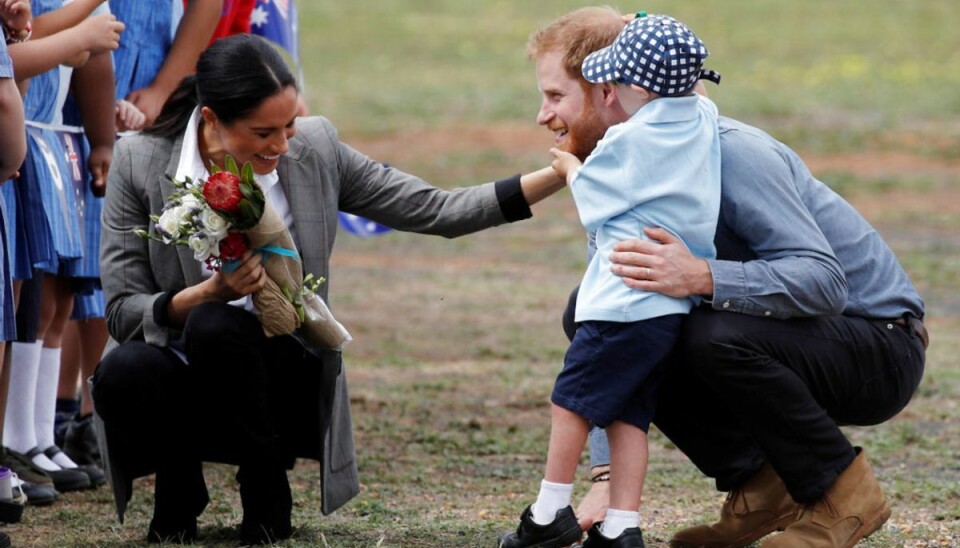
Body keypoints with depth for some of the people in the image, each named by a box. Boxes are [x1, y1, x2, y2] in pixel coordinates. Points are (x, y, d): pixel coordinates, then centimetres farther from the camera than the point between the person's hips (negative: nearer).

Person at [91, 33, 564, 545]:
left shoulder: (315, 150, -3)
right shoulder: (140, 161, -9)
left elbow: (434, 212, 0)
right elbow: (122, 311, -8)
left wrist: (554, 176, -9)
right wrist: (210, 293, -26)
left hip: (283, 381, 0)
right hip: (180, 386, 0)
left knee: (214, 327, -33)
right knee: (122, 372, -34)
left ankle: (266, 494, -8)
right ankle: (178, 487, 0)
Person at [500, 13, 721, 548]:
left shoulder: (627, 142, -11)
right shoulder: (704, 118, 7)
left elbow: (593, 199, 6)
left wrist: (570, 167, 24)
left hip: (624, 302, -8)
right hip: (676, 303, 8)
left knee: (572, 399, 5)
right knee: (628, 413, 8)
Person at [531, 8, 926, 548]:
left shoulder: (729, 152, -25)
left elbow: (824, 280, -33)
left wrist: (701, 277, -47)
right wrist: (607, 477, -9)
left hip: (882, 347, -9)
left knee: (716, 335, -36)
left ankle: (843, 495, -12)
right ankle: (762, 485, 2)